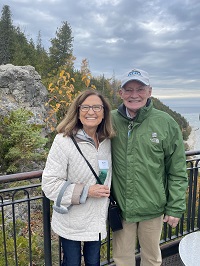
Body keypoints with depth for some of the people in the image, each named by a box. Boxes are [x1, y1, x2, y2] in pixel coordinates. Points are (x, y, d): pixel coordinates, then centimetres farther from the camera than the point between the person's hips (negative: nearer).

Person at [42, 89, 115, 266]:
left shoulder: (106, 141, -2)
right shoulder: (64, 141, -21)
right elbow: (50, 184, -20)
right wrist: (85, 191, -23)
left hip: (98, 220, 5)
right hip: (71, 222, -4)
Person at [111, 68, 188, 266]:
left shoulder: (166, 123, -9)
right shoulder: (110, 121, -6)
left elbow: (177, 172, -4)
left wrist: (175, 208, -3)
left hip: (153, 208, 0)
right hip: (119, 207, 1)